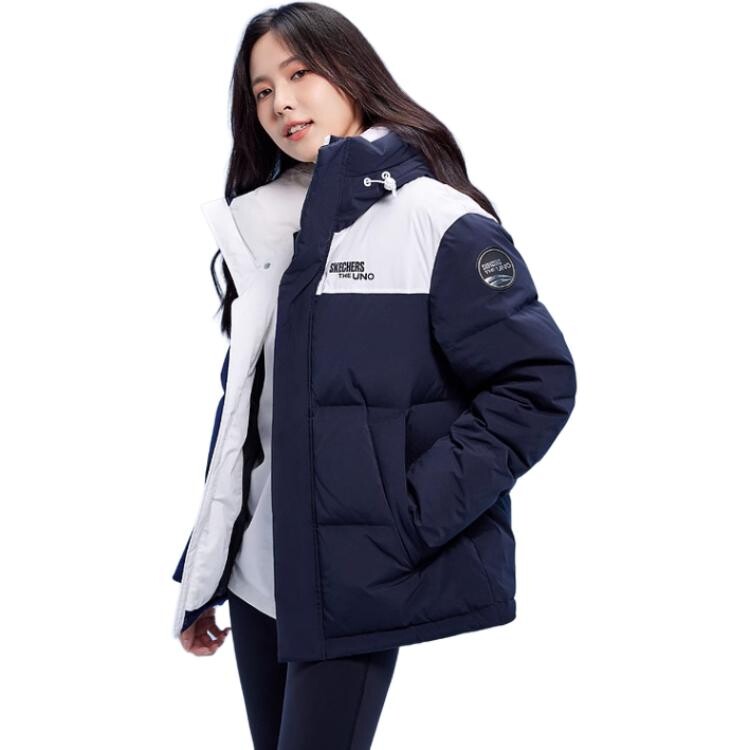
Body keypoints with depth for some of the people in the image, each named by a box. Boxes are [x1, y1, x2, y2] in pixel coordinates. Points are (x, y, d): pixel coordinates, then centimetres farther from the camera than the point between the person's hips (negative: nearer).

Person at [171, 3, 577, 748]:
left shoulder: (436, 220, -10)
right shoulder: (266, 228, 11)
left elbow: (537, 382, -12)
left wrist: (415, 513, -17)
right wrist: (201, 578, 16)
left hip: (356, 586, -6)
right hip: (257, 579, 6)